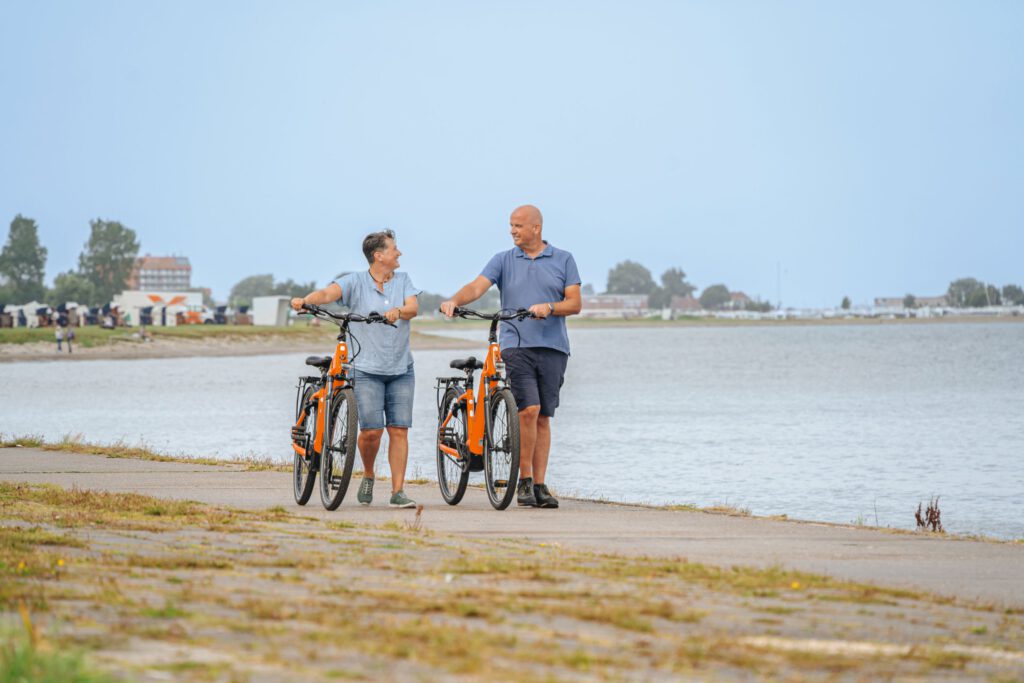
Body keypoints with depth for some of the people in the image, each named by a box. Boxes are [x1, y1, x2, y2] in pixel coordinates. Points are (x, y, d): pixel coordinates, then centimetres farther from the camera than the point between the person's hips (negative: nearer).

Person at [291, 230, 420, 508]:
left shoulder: (403, 281, 8)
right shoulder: (356, 282, -2)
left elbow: (413, 307, -8)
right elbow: (329, 293, -18)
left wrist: (398, 311, -31)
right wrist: (305, 300, -39)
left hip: (401, 370, 3)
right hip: (367, 369, -3)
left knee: (399, 430, -3)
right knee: (371, 431, -10)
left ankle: (398, 492, 1)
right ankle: (368, 476, 19)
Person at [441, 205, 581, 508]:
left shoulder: (563, 260, 9)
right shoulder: (504, 260, 9)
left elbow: (575, 303, 4)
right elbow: (477, 286, -5)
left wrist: (549, 307, -15)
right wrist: (454, 301, -25)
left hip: (553, 347, 1)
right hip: (517, 345, -1)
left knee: (544, 417, 4)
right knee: (529, 410, -16)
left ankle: (540, 486, 8)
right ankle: (524, 481, -6)